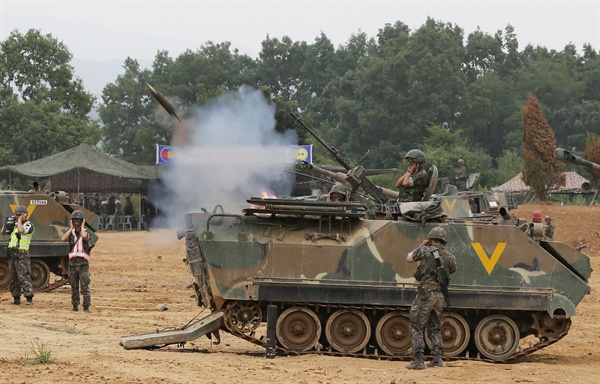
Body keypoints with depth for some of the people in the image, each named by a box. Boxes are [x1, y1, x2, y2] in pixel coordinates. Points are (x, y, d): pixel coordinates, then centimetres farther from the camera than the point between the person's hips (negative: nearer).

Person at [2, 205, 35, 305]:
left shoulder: (29, 225, -3)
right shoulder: (15, 224, 18)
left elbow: (21, 230, -22)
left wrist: (20, 219, -9)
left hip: (21, 254, -7)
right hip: (11, 254, 7)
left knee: (24, 276, -12)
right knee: (13, 277, 8)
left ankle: (29, 298, -14)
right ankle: (16, 298, 12)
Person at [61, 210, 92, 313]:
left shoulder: (85, 232, 1)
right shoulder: (71, 233, 10)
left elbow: (84, 236, -25)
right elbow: (63, 239, -11)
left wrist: (82, 226, -8)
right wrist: (71, 228, -3)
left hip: (83, 263, -3)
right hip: (72, 263, 4)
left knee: (85, 287, -6)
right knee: (74, 287, 8)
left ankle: (86, 307, -4)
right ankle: (75, 306, 15)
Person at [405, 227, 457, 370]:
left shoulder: (425, 250, -4)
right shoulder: (450, 257, 6)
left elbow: (408, 258, 12)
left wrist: (422, 245, 22)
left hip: (425, 294, -5)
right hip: (441, 296, 5)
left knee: (416, 327, -1)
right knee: (434, 328, 19)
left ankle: (418, 360, -9)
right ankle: (437, 358, 11)